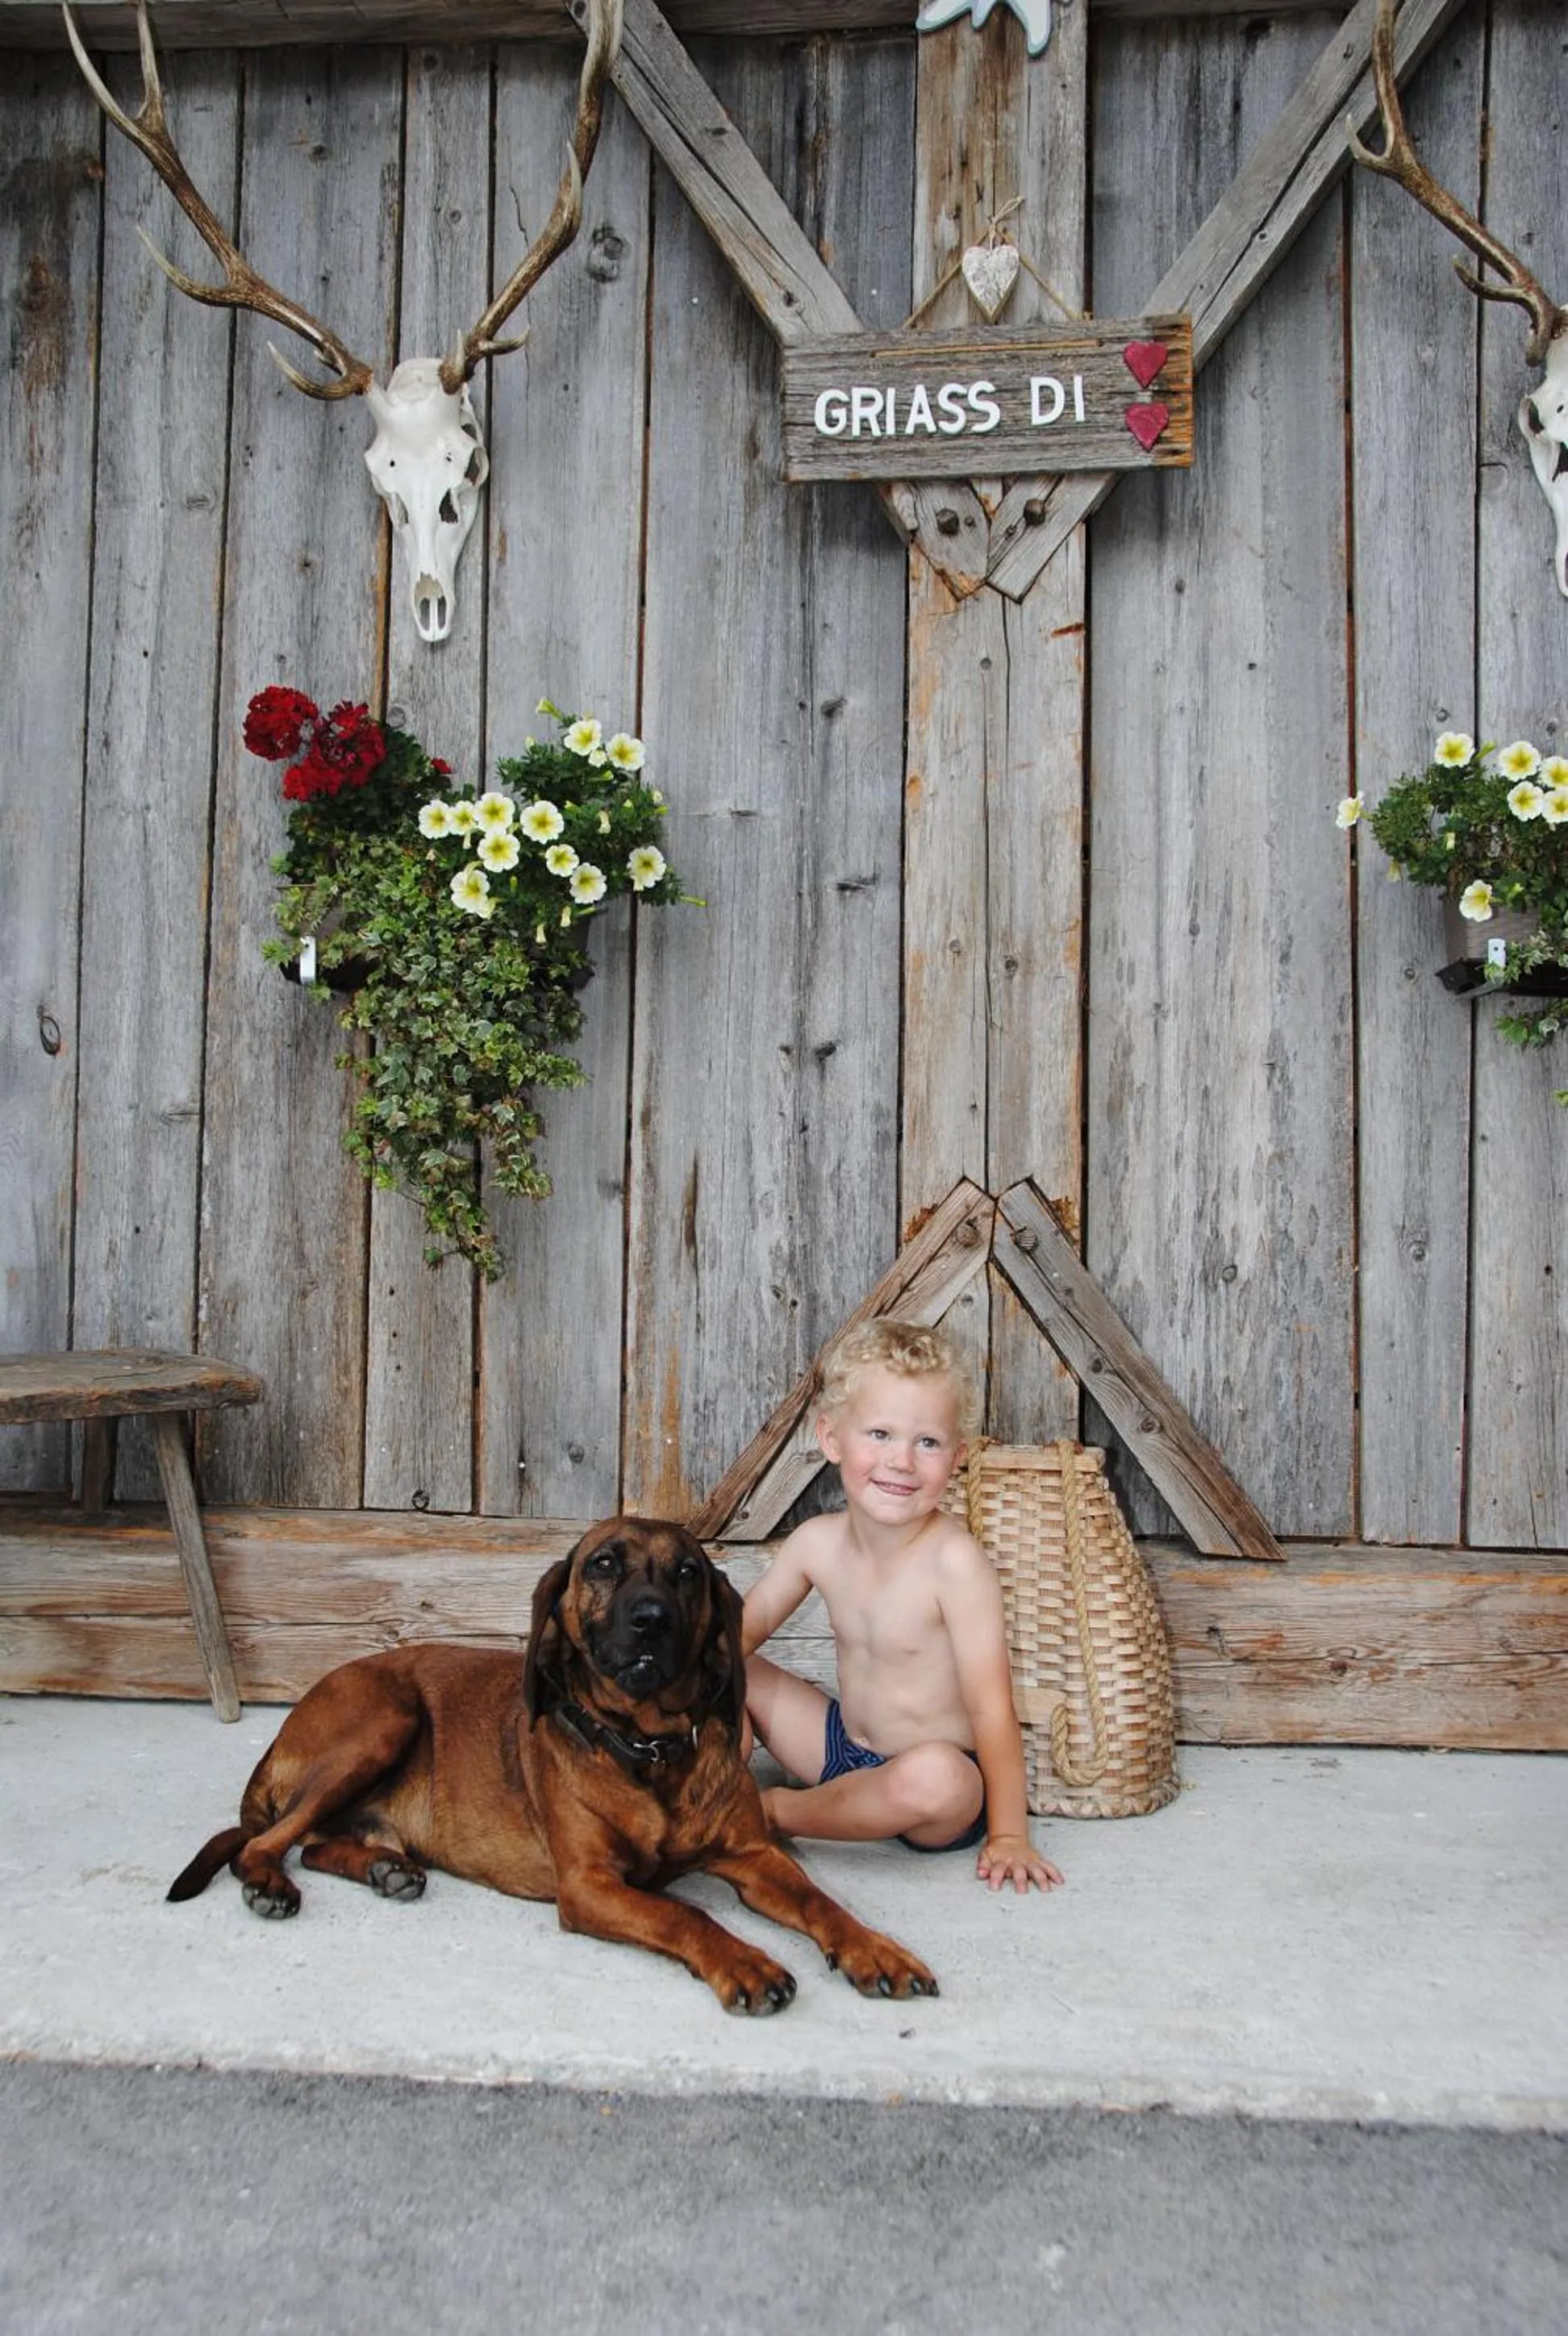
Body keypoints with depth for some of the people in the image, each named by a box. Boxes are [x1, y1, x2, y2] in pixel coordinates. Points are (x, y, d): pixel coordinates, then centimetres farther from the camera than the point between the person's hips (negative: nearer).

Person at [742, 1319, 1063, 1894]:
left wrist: (1008, 1835, -22)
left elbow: (991, 1708, -23)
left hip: (943, 1770, -5)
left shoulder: (954, 1562, -24)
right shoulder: (819, 1541, -7)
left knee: (933, 1776, -38)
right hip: (844, 1747, 5)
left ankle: (781, 1809, -15)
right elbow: (748, 1623, 8)